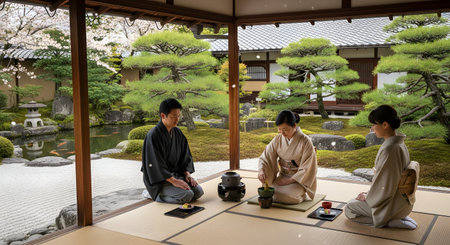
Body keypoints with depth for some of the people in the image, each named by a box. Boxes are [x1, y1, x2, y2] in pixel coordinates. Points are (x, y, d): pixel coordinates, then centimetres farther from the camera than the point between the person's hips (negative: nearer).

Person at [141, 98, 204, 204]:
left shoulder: (178, 133, 5)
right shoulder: (153, 136, -19)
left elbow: (185, 155, 12)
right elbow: (155, 164, -22)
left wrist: (187, 174, -4)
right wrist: (173, 181, -25)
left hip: (175, 173, 7)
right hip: (158, 180, -7)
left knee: (198, 191, -10)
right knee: (187, 195, -25)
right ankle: (154, 194, -4)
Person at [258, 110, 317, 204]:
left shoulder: (305, 142, -16)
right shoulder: (278, 139, -2)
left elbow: (306, 169, -15)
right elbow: (266, 157, -3)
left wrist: (289, 180, -20)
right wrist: (261, 170, -25)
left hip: (299, 179, -4)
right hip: (282, 176, 4)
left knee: (287, 196, -30)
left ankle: (300, 193, 5)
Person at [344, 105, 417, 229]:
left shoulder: (389, 149, -29)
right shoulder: (400, 144, 2)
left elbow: (386, 184, -24)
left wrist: (368, 197, -7)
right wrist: (370, 193, 14)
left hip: (394, 204, -9)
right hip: (402, 199, 9)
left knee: (349, 209, 5)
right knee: (354, 200, 26)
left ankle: (386, 221, -4)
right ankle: (399, 217, 12)